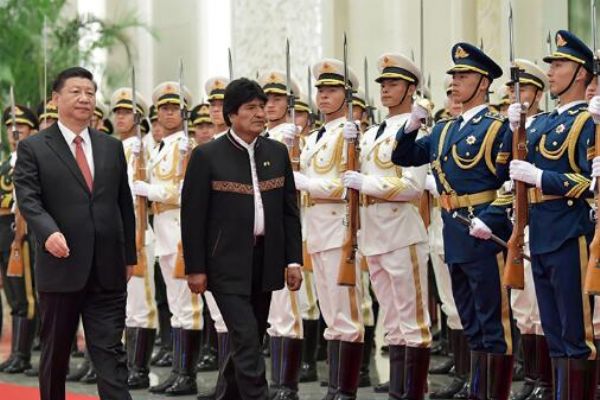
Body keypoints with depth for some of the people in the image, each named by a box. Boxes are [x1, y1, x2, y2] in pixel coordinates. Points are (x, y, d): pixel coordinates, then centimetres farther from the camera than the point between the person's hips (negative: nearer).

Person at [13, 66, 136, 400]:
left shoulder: (112, 147, 13)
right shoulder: (33, 148, 1)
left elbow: (125, 204, 15)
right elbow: (28, 199, -10)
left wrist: (130, 256, 13)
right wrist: (49, 232, -28)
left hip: (108, 271, 2)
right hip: (61, 265, -2)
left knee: (110, 352, -2)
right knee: (56, 352, 10)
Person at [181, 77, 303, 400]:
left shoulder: (277, 153, 8)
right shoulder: (207, 156, -5)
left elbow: (290, 210, 10)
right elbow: (192, 216, -6)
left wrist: (294, 260, 4)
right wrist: (195, 268, -8)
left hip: (266, 262, 5)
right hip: (228, 264, -5)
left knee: (249, 341, 13)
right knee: (246, 341, -11)